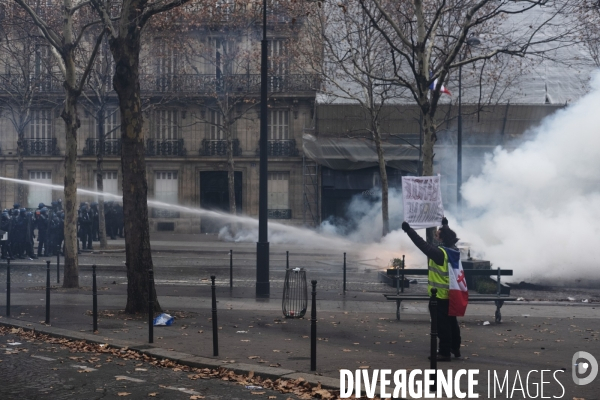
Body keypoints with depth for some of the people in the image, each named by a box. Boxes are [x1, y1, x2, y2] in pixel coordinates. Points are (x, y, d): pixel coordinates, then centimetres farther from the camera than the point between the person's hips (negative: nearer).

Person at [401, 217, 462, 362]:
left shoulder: (440, 253, -22)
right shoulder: (454, 250, 2)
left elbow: (423, 244, -23)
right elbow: (448, 237, 23)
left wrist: (408, 230, -19)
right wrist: (445, 225, 38)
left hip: (439, 296, -8)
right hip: (450, 294, 8)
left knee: (442, 324, -2)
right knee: (452, 321, 19)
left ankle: (445, 352, 2)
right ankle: (455, 348, 29)